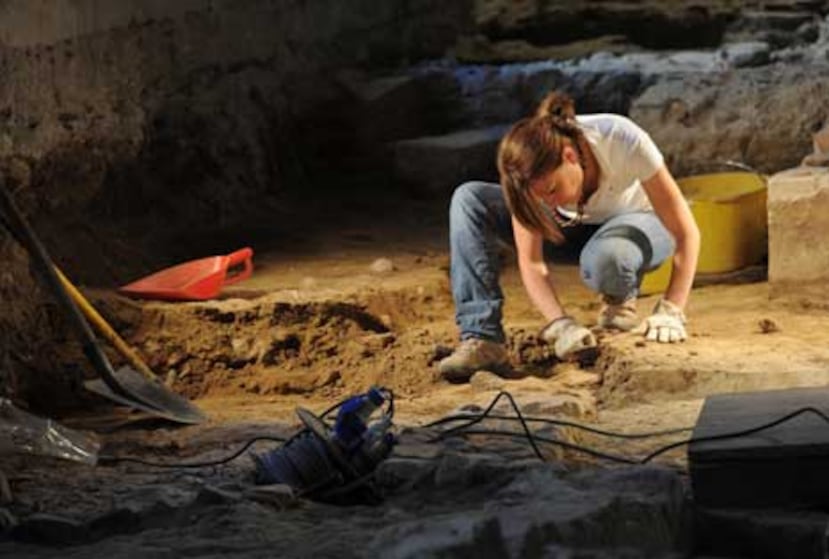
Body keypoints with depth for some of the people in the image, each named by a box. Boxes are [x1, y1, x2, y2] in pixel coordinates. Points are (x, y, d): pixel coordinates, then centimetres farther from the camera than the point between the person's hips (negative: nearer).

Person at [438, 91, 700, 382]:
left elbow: (686, 233, -31)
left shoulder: (624, 142, -38)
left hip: (636, 223, -3)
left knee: (604, 258, -42)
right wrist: (562, 324, -38)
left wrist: (670, 312, -36)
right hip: (570, 225, 3)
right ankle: (482, 340, -25)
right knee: (468, 199, -22)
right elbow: (531, 263, -24)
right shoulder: (531, 173, -29)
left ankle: (620, 303, -4)